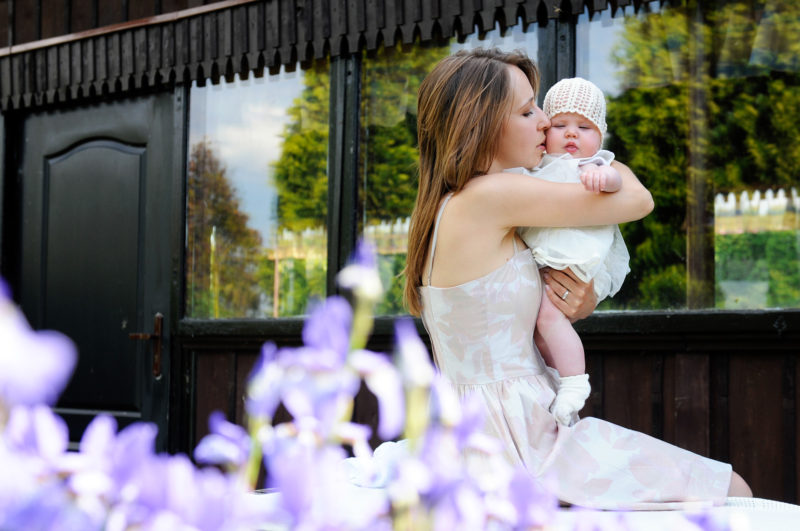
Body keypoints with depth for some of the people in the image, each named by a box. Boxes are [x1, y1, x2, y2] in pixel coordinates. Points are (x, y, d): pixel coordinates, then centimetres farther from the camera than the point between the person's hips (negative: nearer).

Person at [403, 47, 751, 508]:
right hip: (516, 446, -10)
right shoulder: (489, 195, -17)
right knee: (732, 492, -6)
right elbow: (638, 200, -9)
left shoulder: (448, 207, 12)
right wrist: (608, 163, 13)